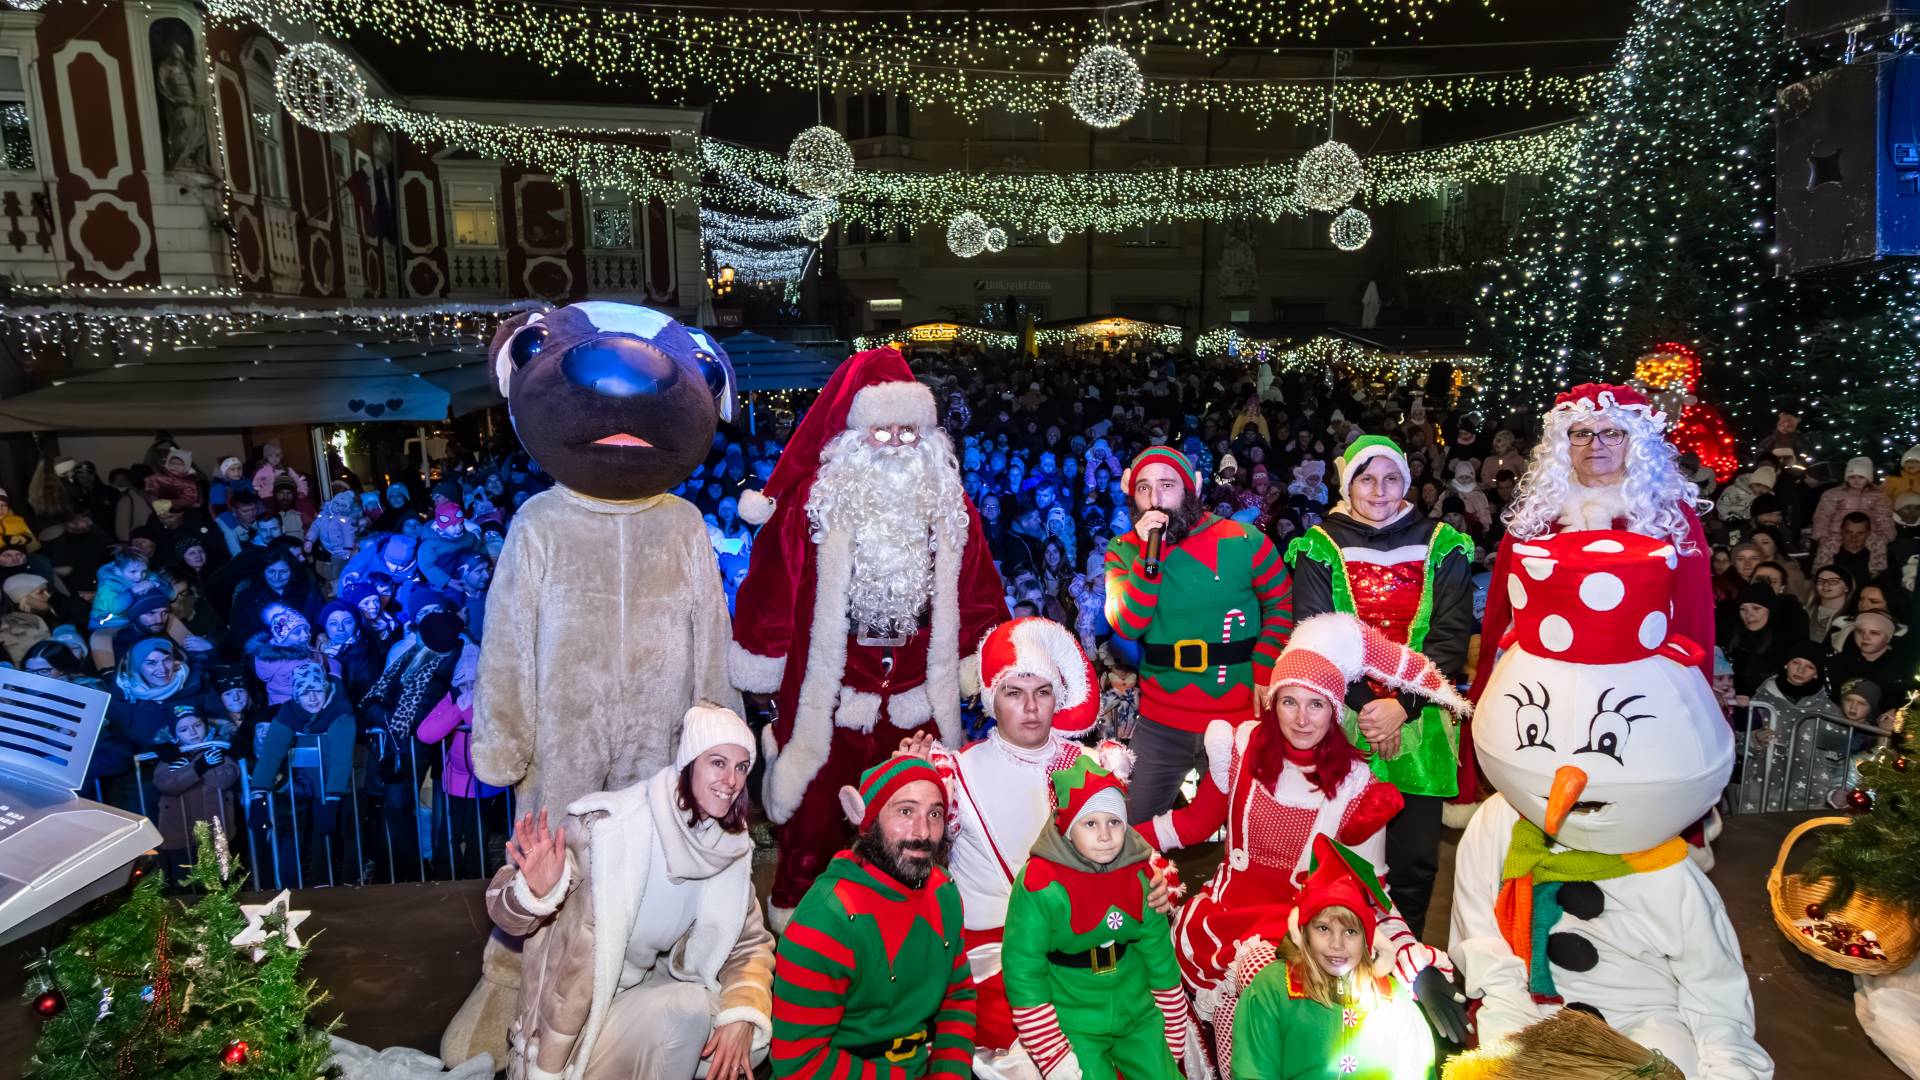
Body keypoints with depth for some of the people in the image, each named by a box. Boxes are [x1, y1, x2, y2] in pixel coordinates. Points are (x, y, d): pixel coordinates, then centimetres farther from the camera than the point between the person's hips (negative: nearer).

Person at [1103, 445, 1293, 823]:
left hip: (1240, 716, -2)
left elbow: (1281, 604, 2)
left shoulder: (1243, 541, -9)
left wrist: (1264, 674, -9)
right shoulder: (1124, 550, -2)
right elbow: (1127, 627, -13)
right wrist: (1147, 555, -23)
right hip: (1161, 720, 2)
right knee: (1139, 824, 11)